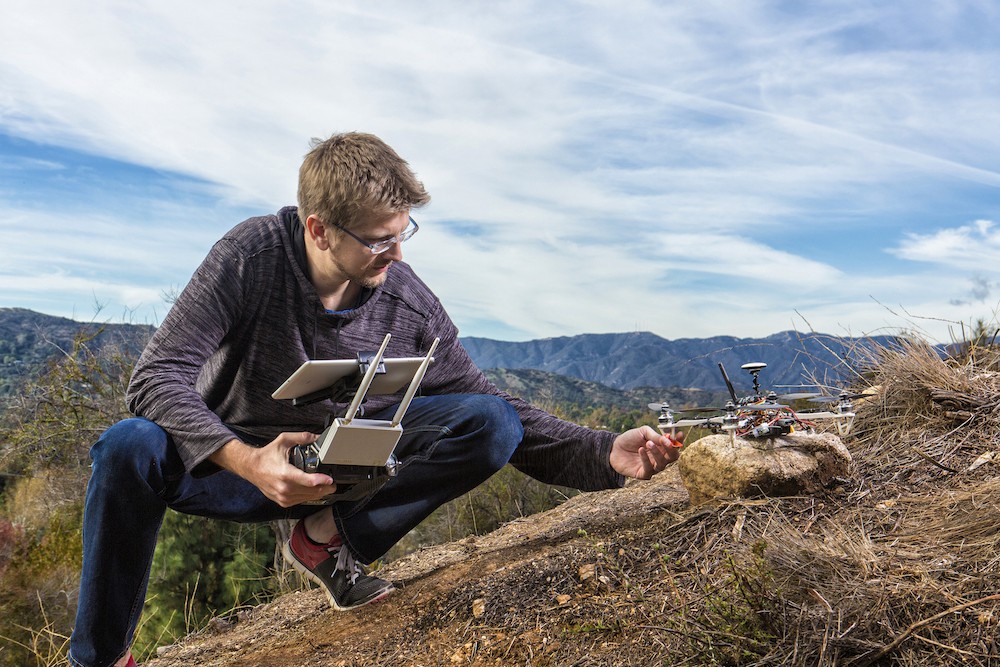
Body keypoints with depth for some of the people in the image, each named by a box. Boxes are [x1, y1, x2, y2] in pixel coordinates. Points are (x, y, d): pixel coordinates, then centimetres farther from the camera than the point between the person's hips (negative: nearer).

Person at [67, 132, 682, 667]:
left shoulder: (413, 308, -14)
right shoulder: (253, 254, -20)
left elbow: (501, 421, -7)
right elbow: (158, 376, -24)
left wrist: (606, 455, -19)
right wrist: (247, 462, -40)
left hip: (337, 473, 2)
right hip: (228, 465, -1)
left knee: (493, 423, -17)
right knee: (131, 448, -34)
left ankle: (328, 538, -9)